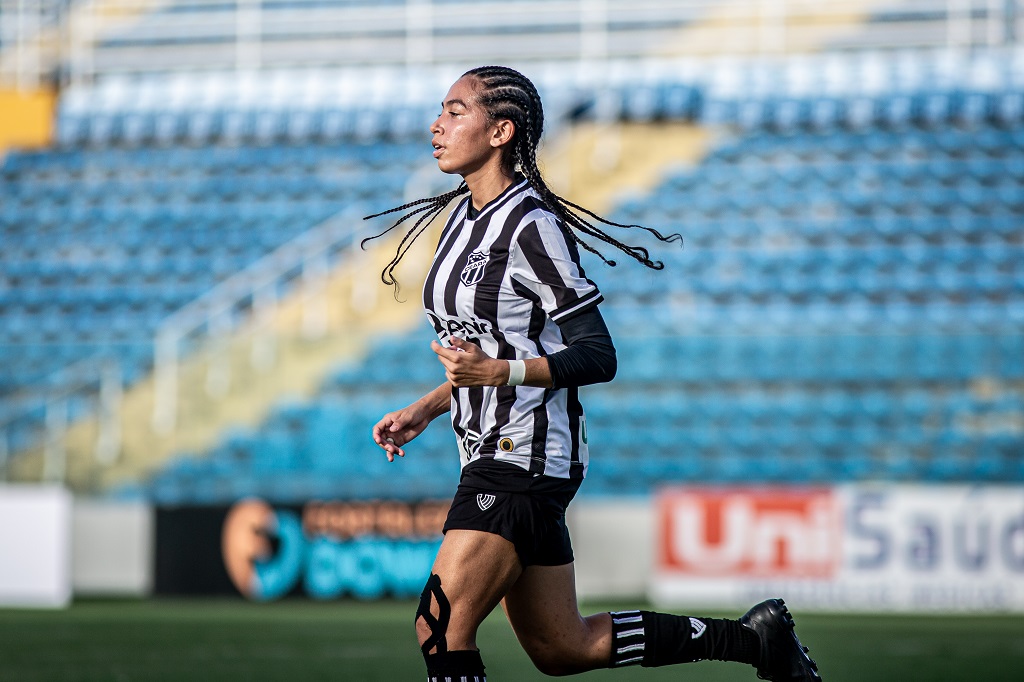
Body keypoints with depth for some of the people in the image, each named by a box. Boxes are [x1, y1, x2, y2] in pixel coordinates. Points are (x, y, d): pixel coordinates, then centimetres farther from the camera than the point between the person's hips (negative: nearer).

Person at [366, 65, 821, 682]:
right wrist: (425, 410, 15)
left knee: (441, 630, -14)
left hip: (525, 459, -10)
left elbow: (598, 356, -16)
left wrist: (497, 371, -27)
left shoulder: (529, 226, -15)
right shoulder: (465, 218, 13)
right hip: (494, 461, 10)